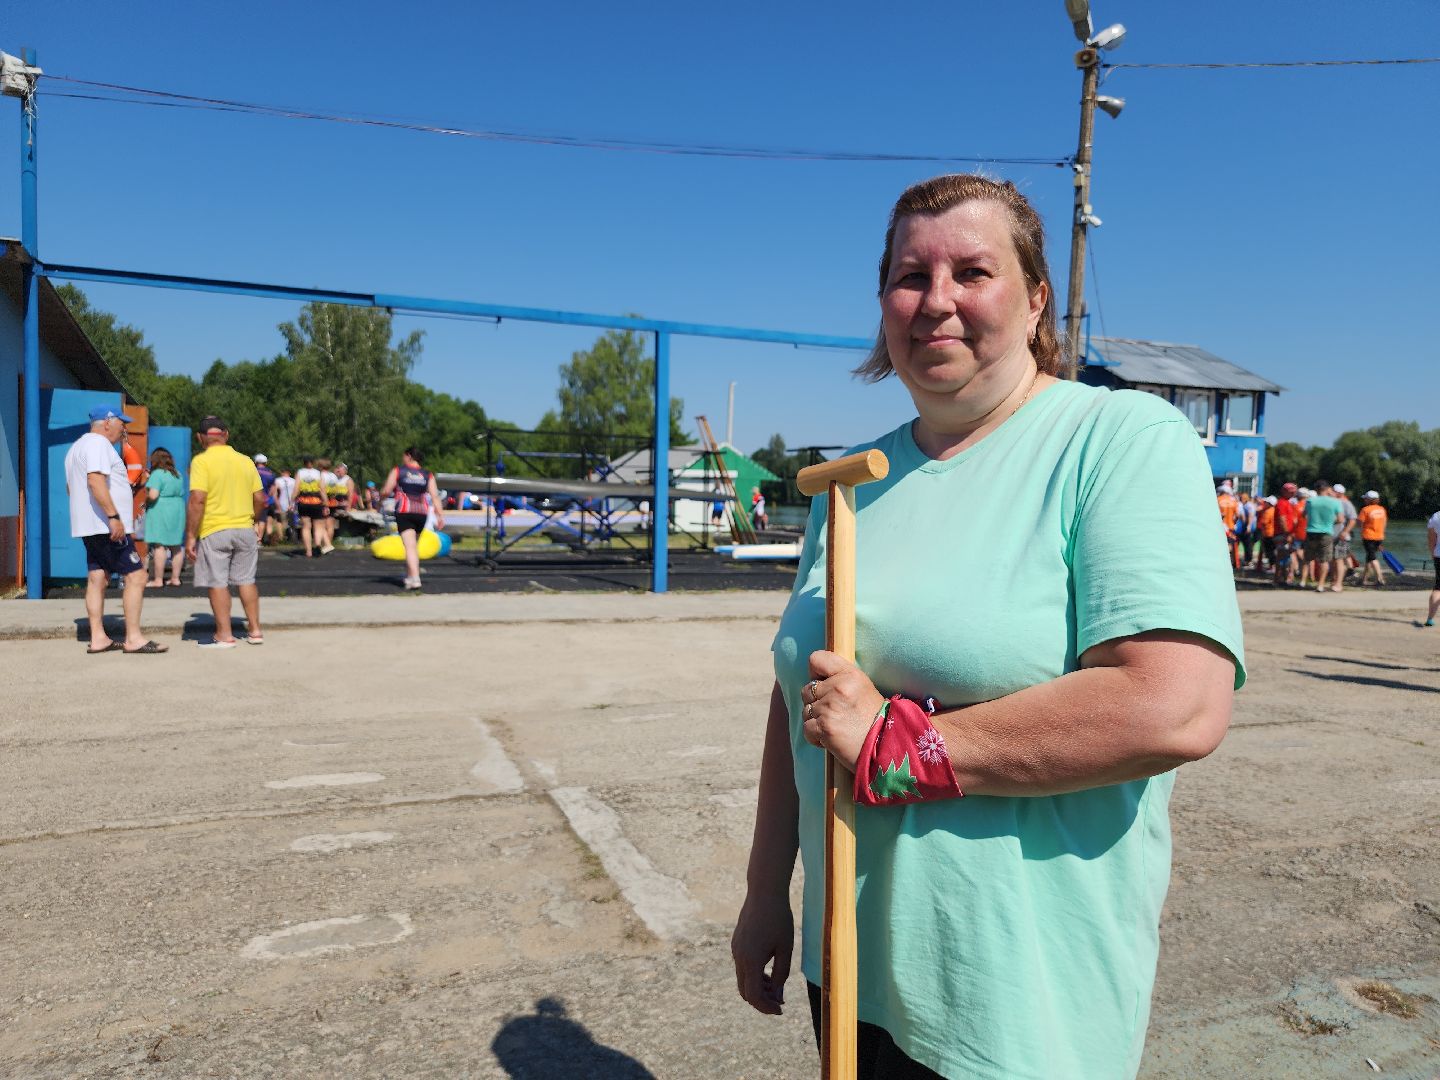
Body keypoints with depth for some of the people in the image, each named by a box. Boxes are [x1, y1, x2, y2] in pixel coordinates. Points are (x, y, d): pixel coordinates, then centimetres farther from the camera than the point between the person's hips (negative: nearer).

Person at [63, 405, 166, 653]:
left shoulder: (77, 446, 23)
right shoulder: (98, 443, -11)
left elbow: (71, 487, 29)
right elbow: (95, 480, -25)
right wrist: (113, 516, -28)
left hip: (89, 527, 11)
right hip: (106, 527, -11)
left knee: (97, 579, 9)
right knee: (135, 576, -10)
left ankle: (98, 638, 10)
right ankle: (134, 638, -11)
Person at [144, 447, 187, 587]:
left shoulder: (157, 474, -9)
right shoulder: (178, 474, 12)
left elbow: (153, 495, -19)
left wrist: (146, 499, 4)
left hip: (160, 512, -7)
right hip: (178, 511, 7)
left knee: (159, 546, -6)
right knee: (177, 546, 10)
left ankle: (158, 580, -6)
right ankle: (175, 578, 15)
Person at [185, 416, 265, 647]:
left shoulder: (202, 461, -9)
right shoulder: (245, 461, 6)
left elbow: (197, 500, -17)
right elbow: (260, 499, 7)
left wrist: (190, 536, -12)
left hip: (214, 531, -4)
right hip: (245, 529, 5)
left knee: (218, 583, 3)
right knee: (246, 580, 14)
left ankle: (224, 635, 6)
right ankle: (255, 630, 18)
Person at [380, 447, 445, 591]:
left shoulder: (398, 471, 3)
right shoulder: (428, 475, 10)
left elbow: (386, 491, -2)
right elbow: (434, 496, 0)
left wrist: (380, 496, 19)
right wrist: (440, 515, -3)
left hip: (404, 512, -4)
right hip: (422, 513, 4)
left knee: (410, 546, -12)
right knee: (415, 545, 19)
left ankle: (415, 579, -26)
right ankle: (409, 575, 29)